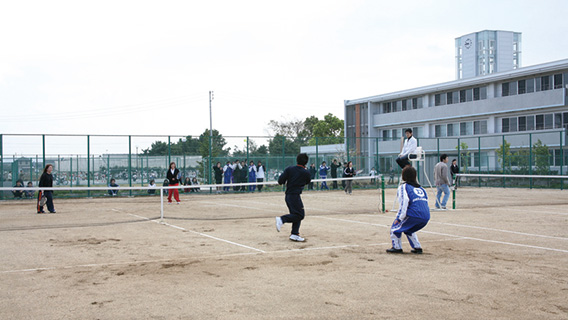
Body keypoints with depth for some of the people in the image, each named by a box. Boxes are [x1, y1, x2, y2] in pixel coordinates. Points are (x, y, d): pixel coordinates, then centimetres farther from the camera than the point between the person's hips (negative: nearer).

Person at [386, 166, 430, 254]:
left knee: (396, 226, 13)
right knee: (409, 230, 31)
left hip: (414, 215, -7)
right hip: (426, 217, 7)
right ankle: (417, 247, 24)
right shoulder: (420, 188, 24)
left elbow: (404, 204, -10)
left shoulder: (403, 187, 3)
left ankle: (397, 247, 10)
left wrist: (399, 218, -7)